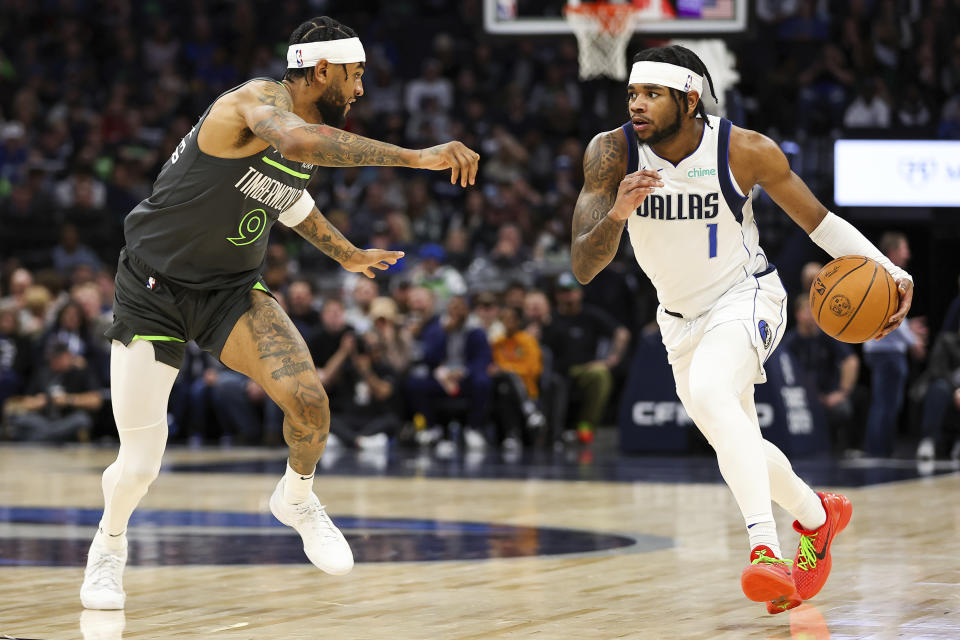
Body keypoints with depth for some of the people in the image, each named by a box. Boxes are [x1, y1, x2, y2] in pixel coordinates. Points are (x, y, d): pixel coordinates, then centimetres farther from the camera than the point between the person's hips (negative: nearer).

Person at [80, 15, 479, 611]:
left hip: (233, 287, 6)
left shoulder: (317, 130, 3)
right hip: (154, 287, -6)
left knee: (307, 398, -19)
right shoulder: (259, 100, -23)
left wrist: (347, 254, 32)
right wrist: (416, 157, -53)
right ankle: (109, 545, 30)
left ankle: (298, 497, 13)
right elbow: (294, 141, -49)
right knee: (139, 466, -4)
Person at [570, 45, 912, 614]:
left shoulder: (746, 151, -22)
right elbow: (583, 268, -24)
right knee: (737, 447, 19)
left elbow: (818, 220, -7)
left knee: (709, 393, -35)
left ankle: (766, 548, -38)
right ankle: (819, 516, 47)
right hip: (682, 319, 5)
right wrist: (617, 214, -44)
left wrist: (889, 271, -20)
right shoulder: (611, 154, -20)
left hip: (746, 296, -5)